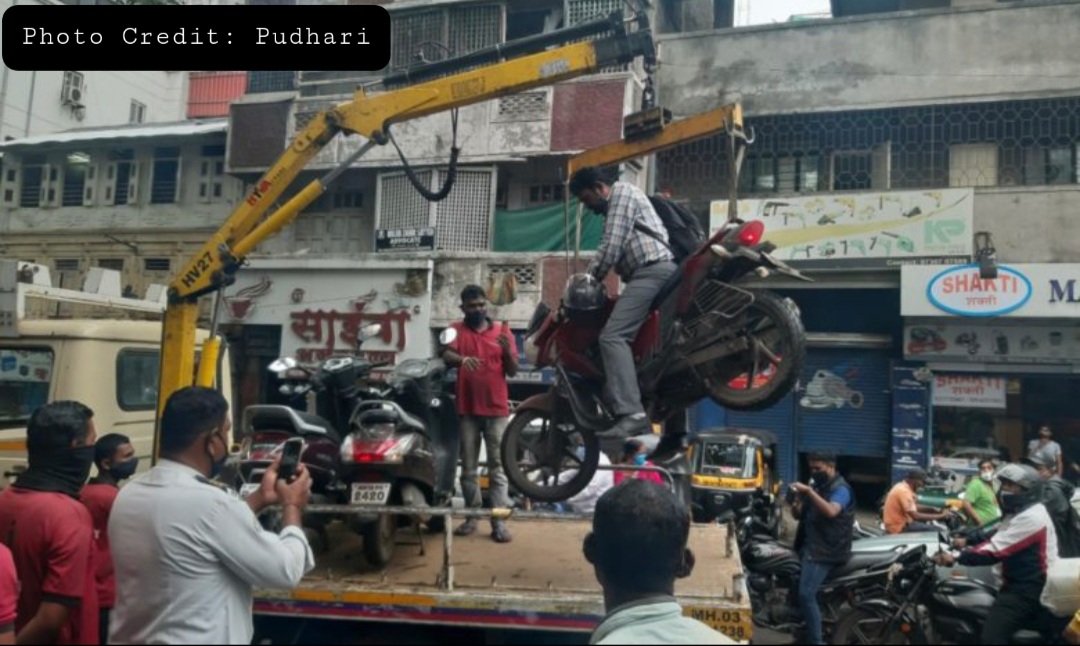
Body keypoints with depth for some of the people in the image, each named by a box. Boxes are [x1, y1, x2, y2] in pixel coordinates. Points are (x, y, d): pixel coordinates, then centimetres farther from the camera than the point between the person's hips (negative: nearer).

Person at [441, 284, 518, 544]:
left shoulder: (502, 332, 8)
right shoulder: (456, 329, 5)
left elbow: (513, 371, 6)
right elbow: (446, 355, -13)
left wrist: (508, 351, -14)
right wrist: (463, 359, -36)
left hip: (497, 409, 0)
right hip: (467, 408, 0)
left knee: (498, 466, -1)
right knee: (468, 467, 7)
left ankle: (499, 521, -1)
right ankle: (472, 516, 18)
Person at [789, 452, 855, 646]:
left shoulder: (841, 489, -11)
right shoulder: (817, 487, 16)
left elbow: (831, 511, -31)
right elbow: (799, 515, 15)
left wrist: (809, 491, -35)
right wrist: (795, 503, -7)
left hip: (826, 550, -9)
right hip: (809, 545, 9)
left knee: (806, 595, -18)